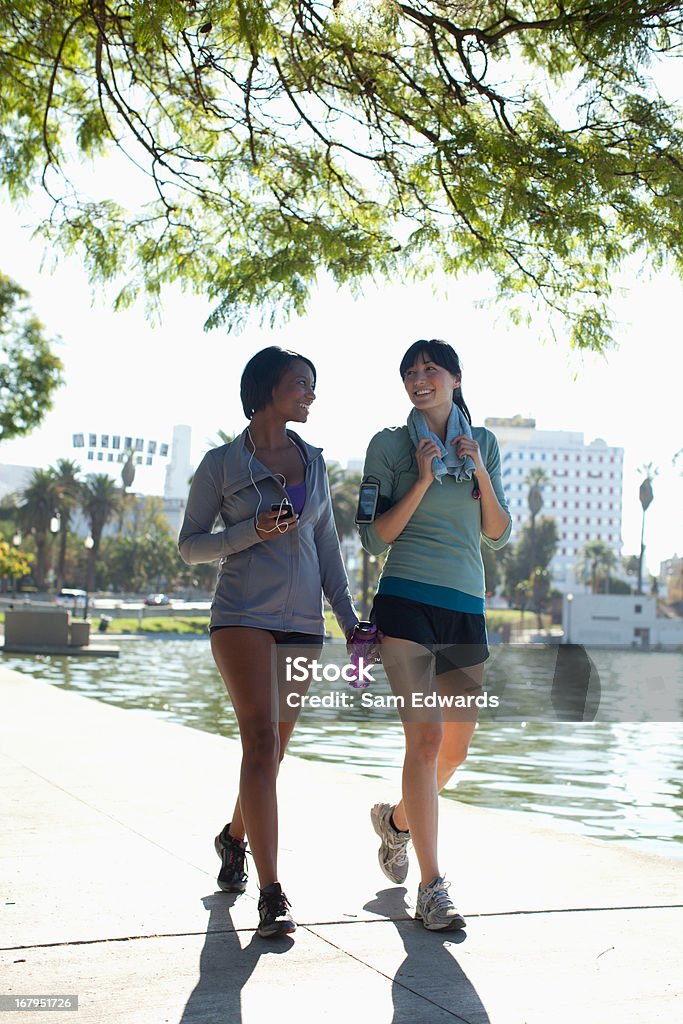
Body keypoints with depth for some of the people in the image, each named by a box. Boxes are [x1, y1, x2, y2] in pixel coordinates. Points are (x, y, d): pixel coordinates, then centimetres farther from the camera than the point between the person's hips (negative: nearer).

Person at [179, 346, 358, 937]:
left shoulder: (314, 461, 13)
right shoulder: (221, 464, 1)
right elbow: (190, 546, 3)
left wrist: (348, 617, 10)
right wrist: (254, 530, -13)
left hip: (302, 621, 5)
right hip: (244, 615, -5)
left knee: (275, 747, 12)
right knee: (262, 740, -16)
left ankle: (235, 836, 40)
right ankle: (272, 895, -15)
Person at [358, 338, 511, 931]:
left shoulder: (483, 443, 15)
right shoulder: (389, 445, 4)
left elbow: (499, 535, 13)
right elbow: (375, 538, -1)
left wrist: (481, 475, -2)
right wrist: (423, 482, -10)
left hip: (466, 609, 4)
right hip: (407, 600, -4)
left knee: (456, 749, 8)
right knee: (426, 736, -13)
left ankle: (397, 819, 38)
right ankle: (432, 889, -5)